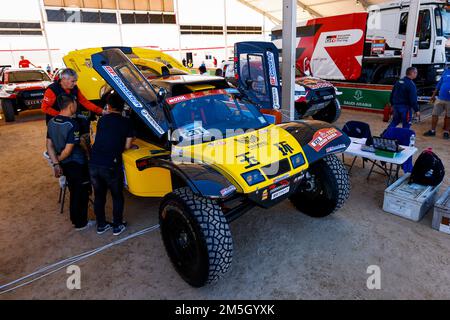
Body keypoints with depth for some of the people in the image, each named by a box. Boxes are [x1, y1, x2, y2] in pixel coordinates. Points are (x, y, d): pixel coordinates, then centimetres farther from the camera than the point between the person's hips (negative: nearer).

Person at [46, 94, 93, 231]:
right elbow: (68, 150, -24)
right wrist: (58, 160, -5)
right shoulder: (73, 125, -25)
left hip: (65, 165, 8)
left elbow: (49, 145, 2)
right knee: (81, 194, 9)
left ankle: (75, 219, 41)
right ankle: (80, 223, 21)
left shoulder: (52, 122, 0)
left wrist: (55, 163, 2)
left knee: (74, 192, 25)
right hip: (77, 165, -8)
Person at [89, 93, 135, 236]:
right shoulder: (126, 122, 1)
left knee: (99, 195, 21)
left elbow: (99, 139, 18)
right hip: (111, 166, -3)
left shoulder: (102, 119, 10)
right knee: (117, 196, 17)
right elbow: (127, 146, 0)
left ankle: (101, 225, 33)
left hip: (94, 163, 4)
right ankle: (117, 226, 25)